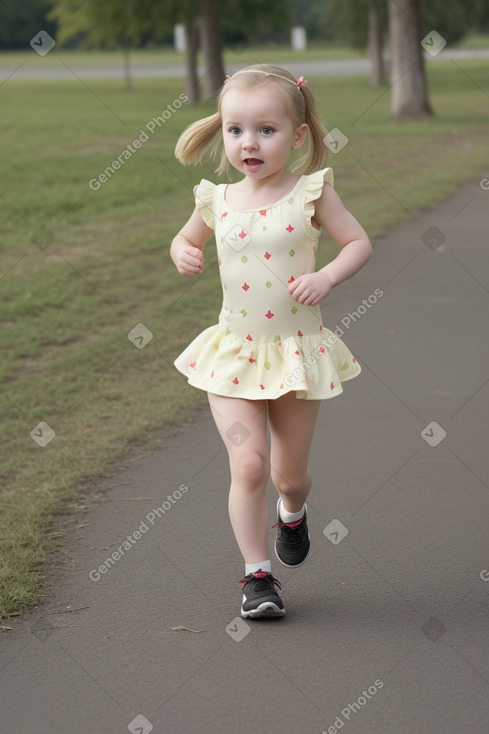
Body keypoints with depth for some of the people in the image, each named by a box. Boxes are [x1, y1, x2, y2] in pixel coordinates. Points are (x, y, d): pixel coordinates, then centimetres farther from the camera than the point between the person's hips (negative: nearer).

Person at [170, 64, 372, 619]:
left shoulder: (310, 193, -10)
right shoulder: (217, 201, -1)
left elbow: (359, 243, -6)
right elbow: (186, 238, 18)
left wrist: (325, 278, -23)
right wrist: (184, 255, -5)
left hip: (297, 350, -1)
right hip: (233, 354, 1)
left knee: (289, 474, 11)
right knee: (248, 464, -11)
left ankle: (292, 512, 47)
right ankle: (257, 574, 4)